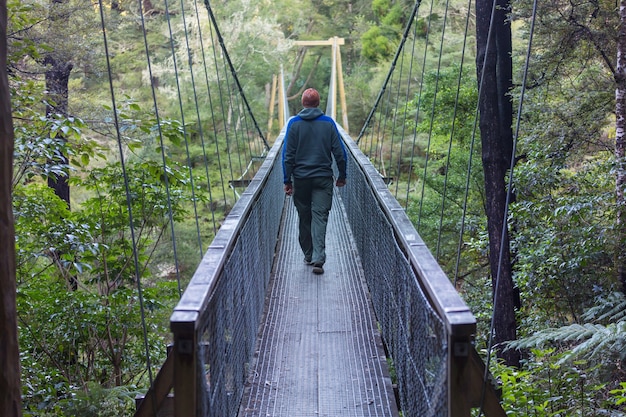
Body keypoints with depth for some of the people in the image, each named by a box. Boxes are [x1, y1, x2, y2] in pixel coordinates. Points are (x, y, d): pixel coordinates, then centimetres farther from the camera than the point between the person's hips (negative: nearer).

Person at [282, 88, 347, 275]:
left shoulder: (294, 123, -1)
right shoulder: (328, 123, 1)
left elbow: (288, 155, -4)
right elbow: (340, 153, 1)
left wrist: (287, 180, 1)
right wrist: (342, 176, 13)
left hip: (301, 178, 0)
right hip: (323, 178, 0)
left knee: (304, 217, 13)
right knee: (320, 216, -4)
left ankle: (308, 256, 20)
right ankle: (318, 259, -16)